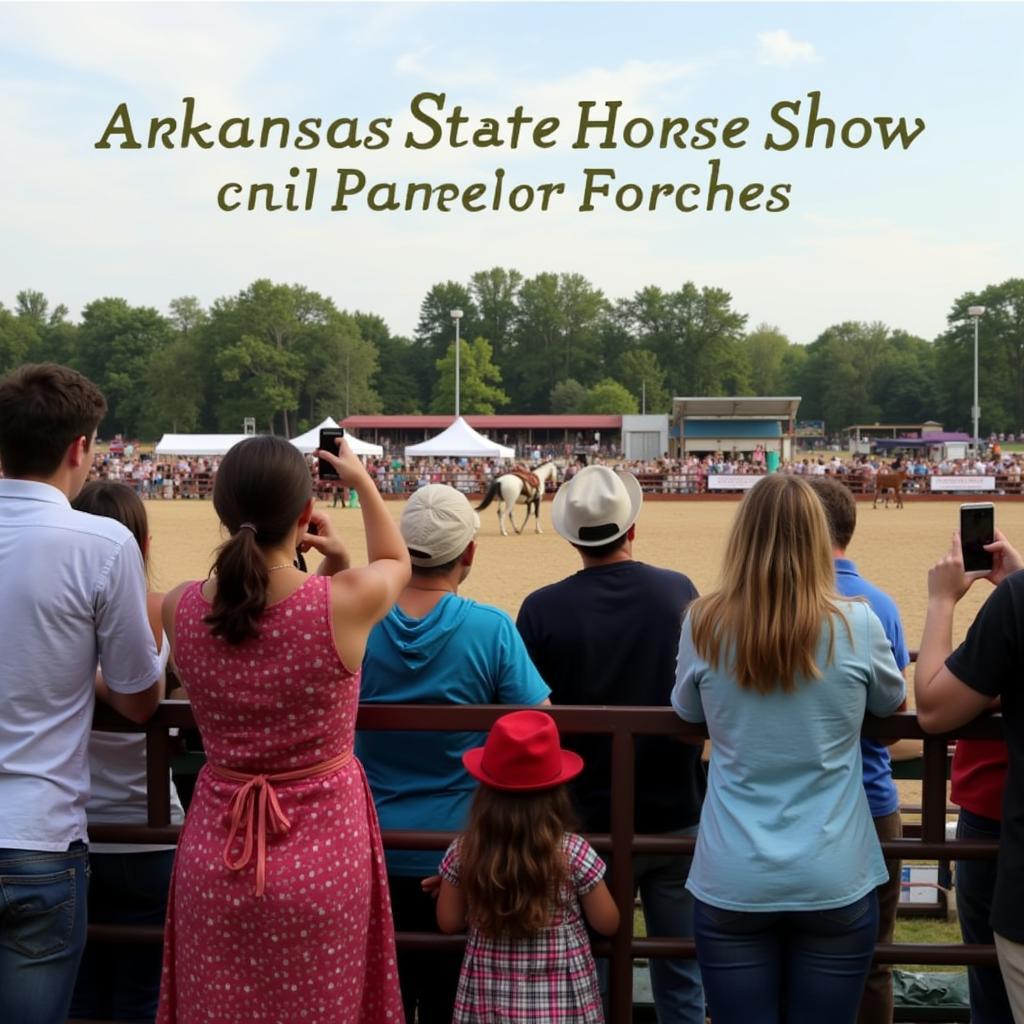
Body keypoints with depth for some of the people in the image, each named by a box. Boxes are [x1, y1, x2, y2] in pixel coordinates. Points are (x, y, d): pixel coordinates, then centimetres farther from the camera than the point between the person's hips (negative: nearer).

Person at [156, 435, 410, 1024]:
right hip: (324, 853, -3)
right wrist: (361, 479, 18)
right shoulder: (346, 601, -18)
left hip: (217, 853, 3)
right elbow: (397, 562, 6)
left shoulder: (181, 609, -10)